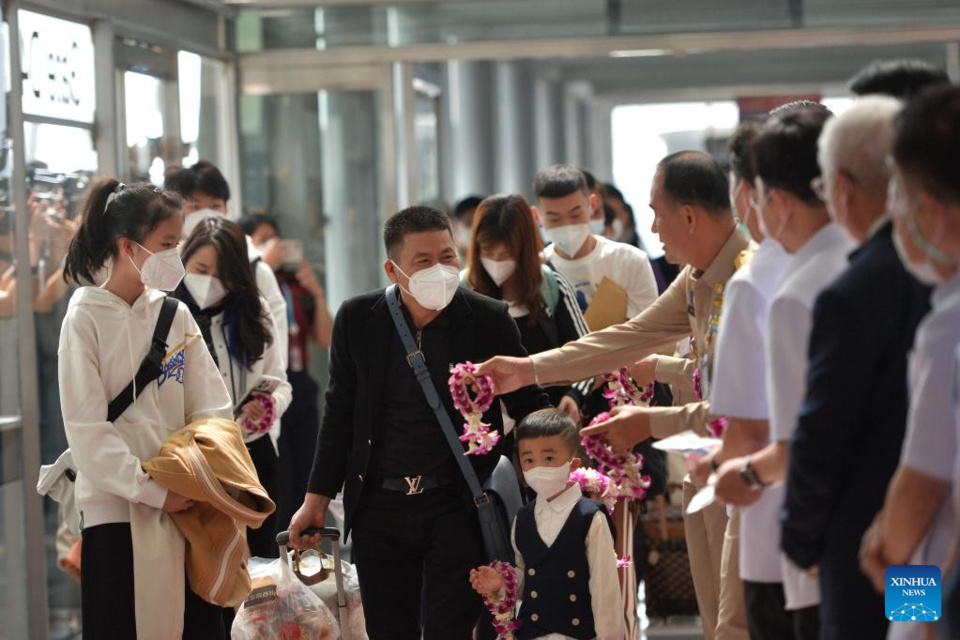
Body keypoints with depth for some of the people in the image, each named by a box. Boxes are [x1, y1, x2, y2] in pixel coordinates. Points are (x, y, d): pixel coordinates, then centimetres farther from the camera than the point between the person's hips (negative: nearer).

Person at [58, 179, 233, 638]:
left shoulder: (177, 316, 7)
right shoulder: (87, 319, -6)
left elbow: (212, 407, 5)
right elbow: (87, 430, -11)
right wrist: (153, 492, -14)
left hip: (185, 507, 4)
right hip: (118, 508, -4)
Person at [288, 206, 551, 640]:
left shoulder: (489, 321, -5)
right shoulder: (357, 320, 0)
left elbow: (528, 405, 3)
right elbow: (340, 413, 8)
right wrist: (317, 498, 8)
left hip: (457, 507, -2)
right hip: (377, 509, 2)